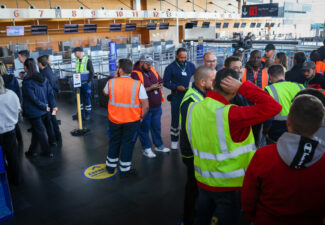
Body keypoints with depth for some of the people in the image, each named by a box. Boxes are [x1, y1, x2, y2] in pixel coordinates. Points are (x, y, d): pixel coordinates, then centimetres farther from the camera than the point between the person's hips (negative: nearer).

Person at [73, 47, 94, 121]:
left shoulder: (87, 60, -11)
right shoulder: (77, 60, 8)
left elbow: (92, 73, -11)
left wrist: (88, 82, -11)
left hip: (86, 83, -6)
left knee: (87, 98, 3)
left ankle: (87, 114, 14)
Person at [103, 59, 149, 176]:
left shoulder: (111, 82, -8)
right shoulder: (138, 84, -13)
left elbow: (105, 92, 16)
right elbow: (146, 105, -15)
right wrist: (141, 117, 1)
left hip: (114, 119, 2)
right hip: (132, 121, -2)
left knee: (114, 142, 21)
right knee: (127, 143, 13)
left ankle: (111, 165, 36)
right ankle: (125, 169, 23)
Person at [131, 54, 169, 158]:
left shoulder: (152, 70, 9)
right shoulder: (135, 74, -13)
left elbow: (160, 81, 19)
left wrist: (160, 86, -4)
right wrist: (150, 88, -22)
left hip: (157, 106, 7)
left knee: (157, 127, 18)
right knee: (144, 128, 6)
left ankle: (159, 145, 33)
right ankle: (146, 148, 21)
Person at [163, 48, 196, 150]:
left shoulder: (191, 65, 5)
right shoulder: (170, 67, -3)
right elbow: (166, 82, -4)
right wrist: (177, 87, -17)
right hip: (176, 97, -2)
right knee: (175, 118, 4)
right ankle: (174, 140, 18)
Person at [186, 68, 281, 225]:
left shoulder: (193, 108, -9)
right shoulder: (230, 114, -28)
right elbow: (273, 107, -27)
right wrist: (242, 86, -24)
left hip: (202, 179, 6)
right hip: (228, 185, -6)